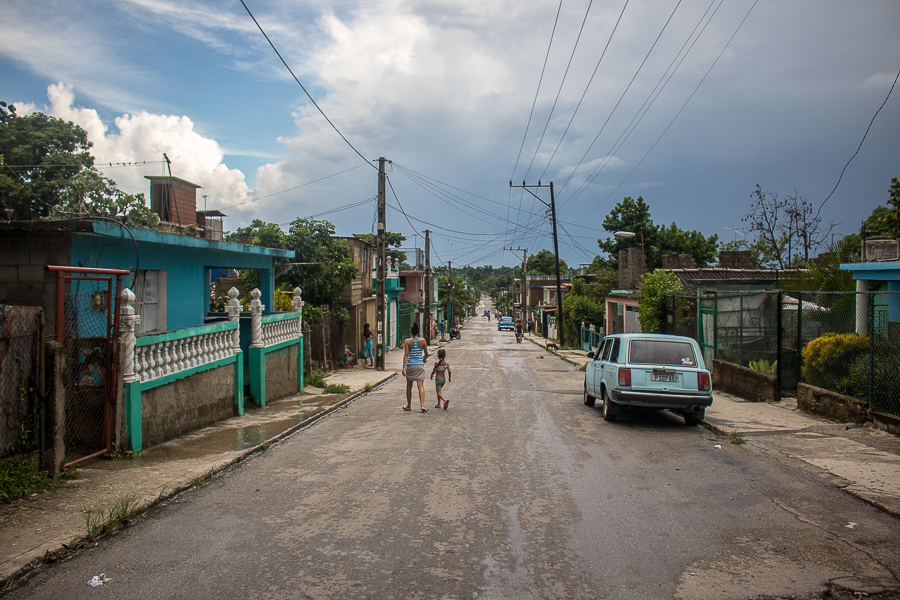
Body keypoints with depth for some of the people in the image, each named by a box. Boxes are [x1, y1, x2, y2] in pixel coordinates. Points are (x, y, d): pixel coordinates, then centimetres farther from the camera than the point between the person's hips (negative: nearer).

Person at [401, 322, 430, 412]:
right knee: (421, 386, -1)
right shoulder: (422, 341, -2)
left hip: (410, 365, 0)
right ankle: (422, 405, -13)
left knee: (409, 386, 14)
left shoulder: (407, 341, -7)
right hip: (420, 365, 0)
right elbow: (426, 354, 4)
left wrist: (403, 367, -16)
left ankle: (409, 406, 25)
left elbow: (406, 354, -13)